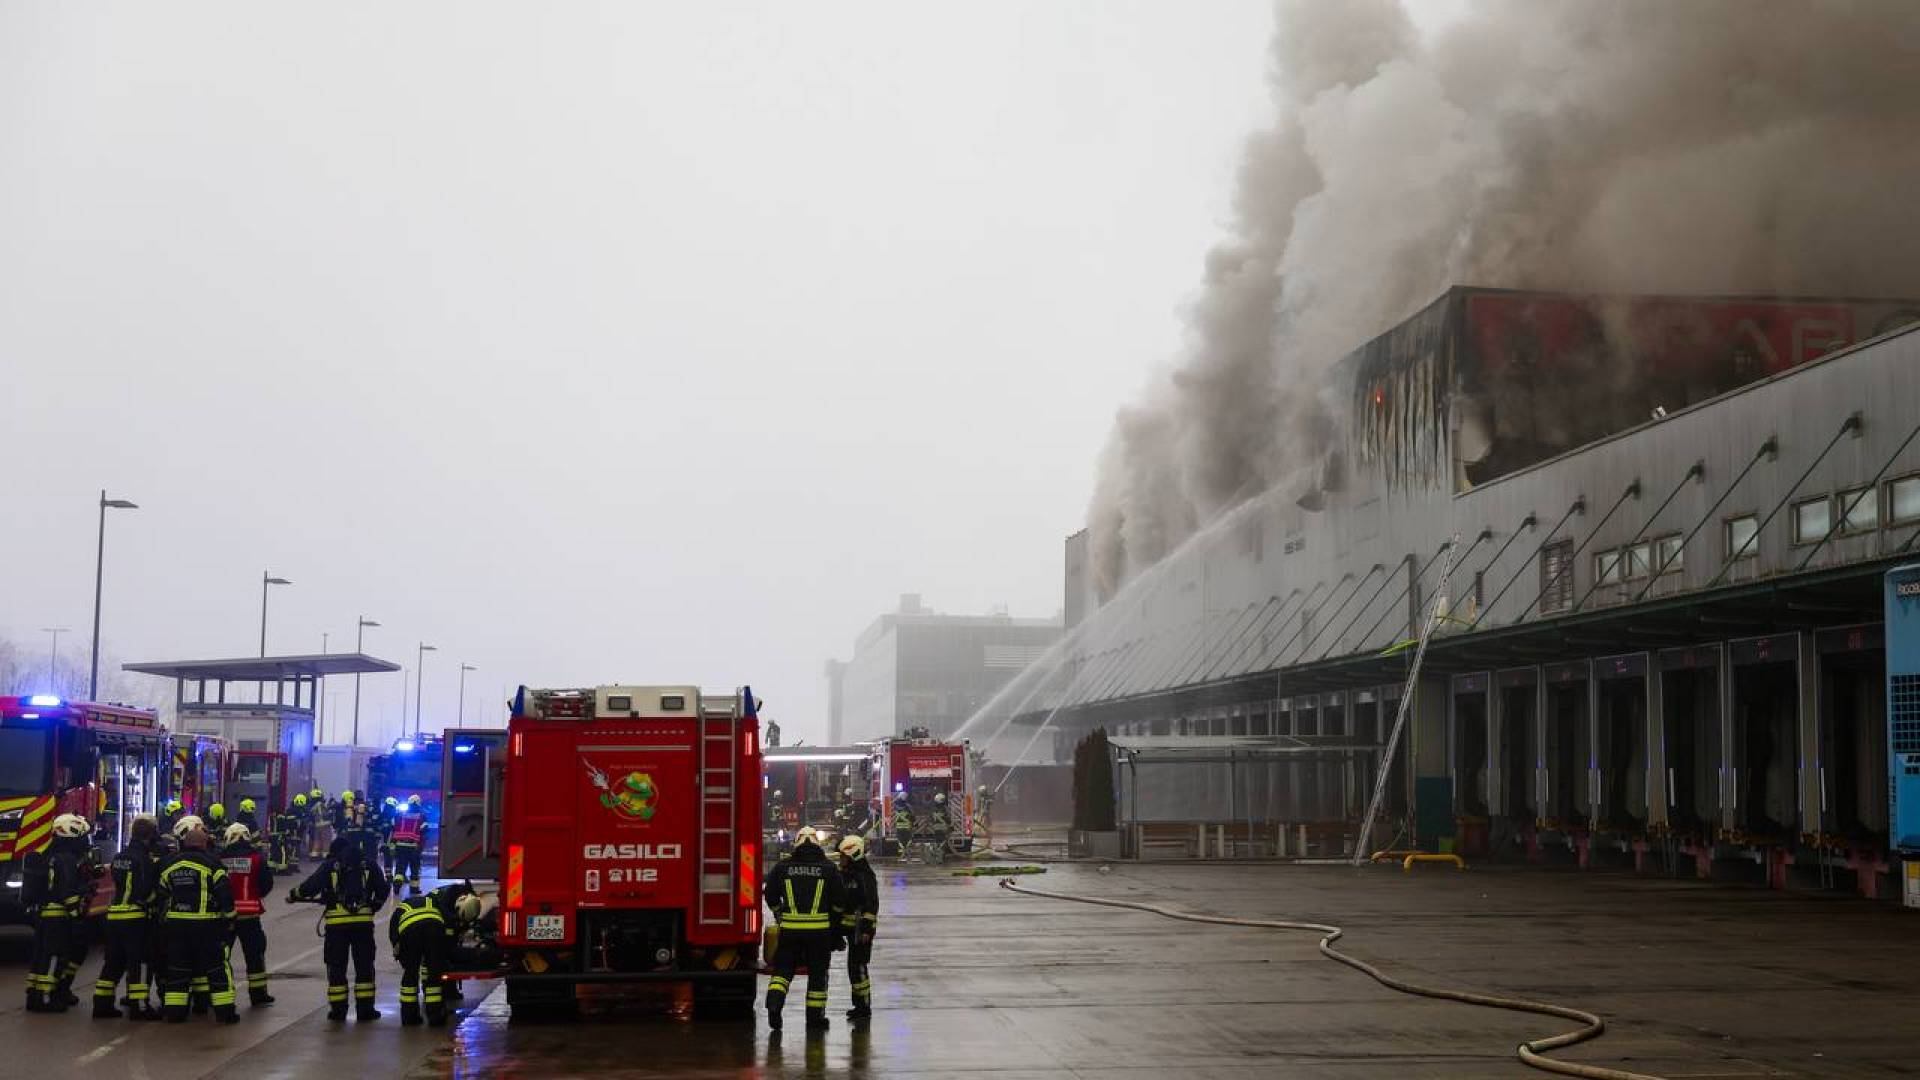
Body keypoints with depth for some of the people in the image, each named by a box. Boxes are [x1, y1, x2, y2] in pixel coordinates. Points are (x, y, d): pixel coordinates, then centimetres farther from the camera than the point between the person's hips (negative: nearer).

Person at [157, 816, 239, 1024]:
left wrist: (162, 917, 25)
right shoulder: (210, 862, -11)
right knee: (216, 967, 2)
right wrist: (229, 914, 1)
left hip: (176, 923, 4)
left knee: (178, 967, 11)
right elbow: (224, 891, -12)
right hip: (207, 924, -4)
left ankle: (174, 1011, 10)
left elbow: (161, 895, 13)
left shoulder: (170, 865, 6)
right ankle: (225, 1011, 2)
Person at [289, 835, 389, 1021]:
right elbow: (382, 889, 6)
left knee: (336, 966, 8)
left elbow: (311, 886, -5)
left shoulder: (330, 865, 2)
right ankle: (365, 1008, 6)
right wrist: (373, 906, 21)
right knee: (364, 966, 8)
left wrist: (293, 895, 13)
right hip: (363, 921, 1)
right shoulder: (367, 865, 8)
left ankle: (338, 1008, 8)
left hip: (337, 922, -1)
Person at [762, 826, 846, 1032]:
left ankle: (774, 1002, -13)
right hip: (819, 930, -1)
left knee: (783, 969, 10)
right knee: (817, 973, 9)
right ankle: (815, 1017, 13)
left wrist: (780, 915, 24)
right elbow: (840, 899, 1)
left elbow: (771, 896, 6)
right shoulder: (828, 868, -1)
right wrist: (833, 918, 20)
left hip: (790, 929, 1)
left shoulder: (782, 867, 2)